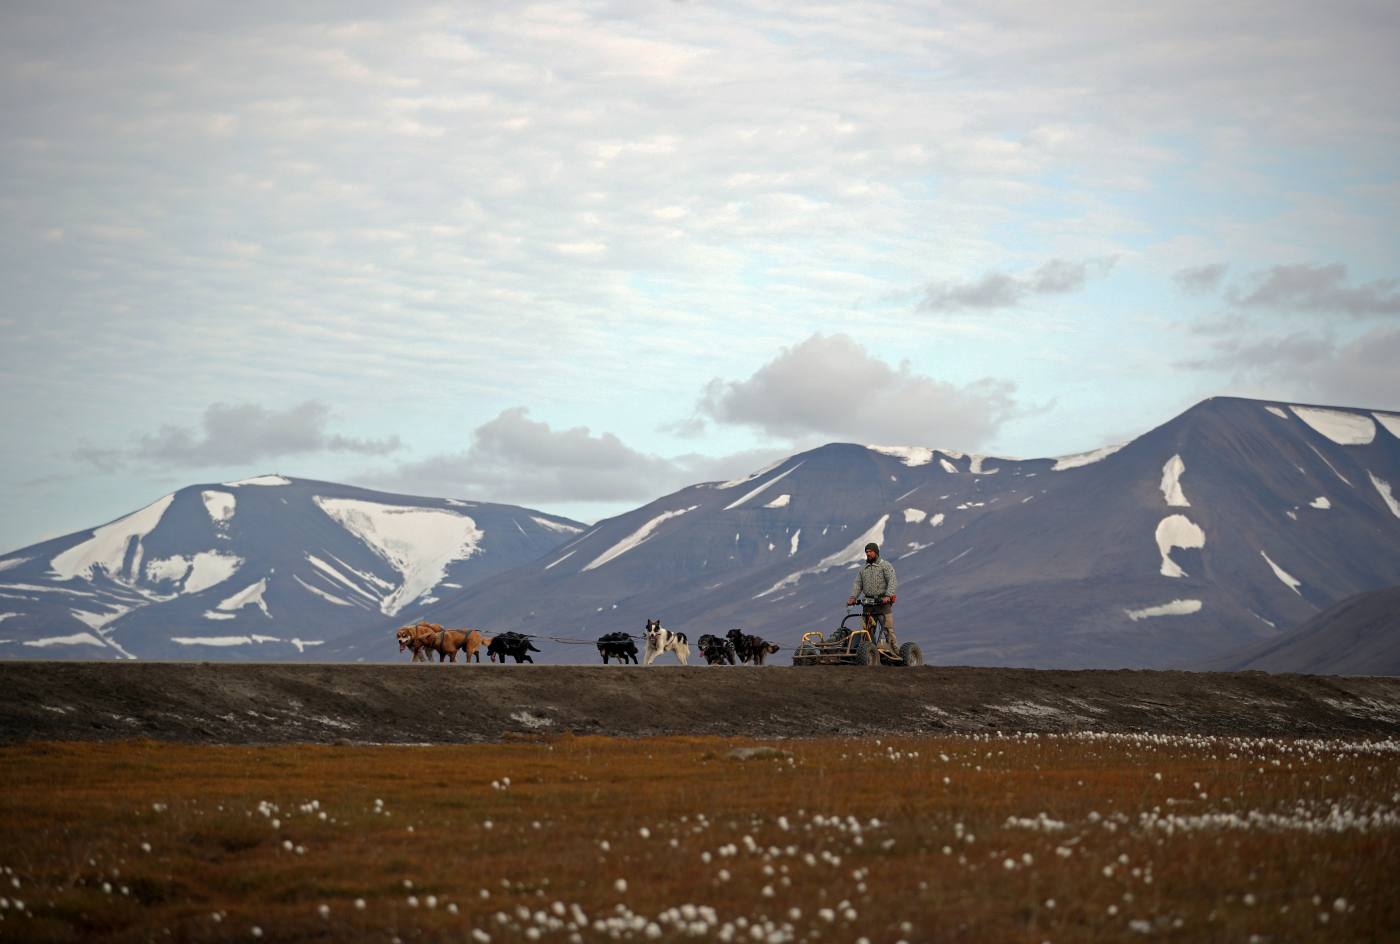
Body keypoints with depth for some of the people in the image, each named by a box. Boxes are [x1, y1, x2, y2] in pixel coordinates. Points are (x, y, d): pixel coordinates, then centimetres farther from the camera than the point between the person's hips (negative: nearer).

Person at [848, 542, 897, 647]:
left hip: (883, 603, -5)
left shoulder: (886, 566, 1)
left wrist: (888, 596, -27)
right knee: (868, 631, 2)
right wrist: (853, 597, -7)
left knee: (888, 629, -10)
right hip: (868, 604, 5)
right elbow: (858, 584, 10)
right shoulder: (863, 569, 18)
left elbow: (891, 581, -11)